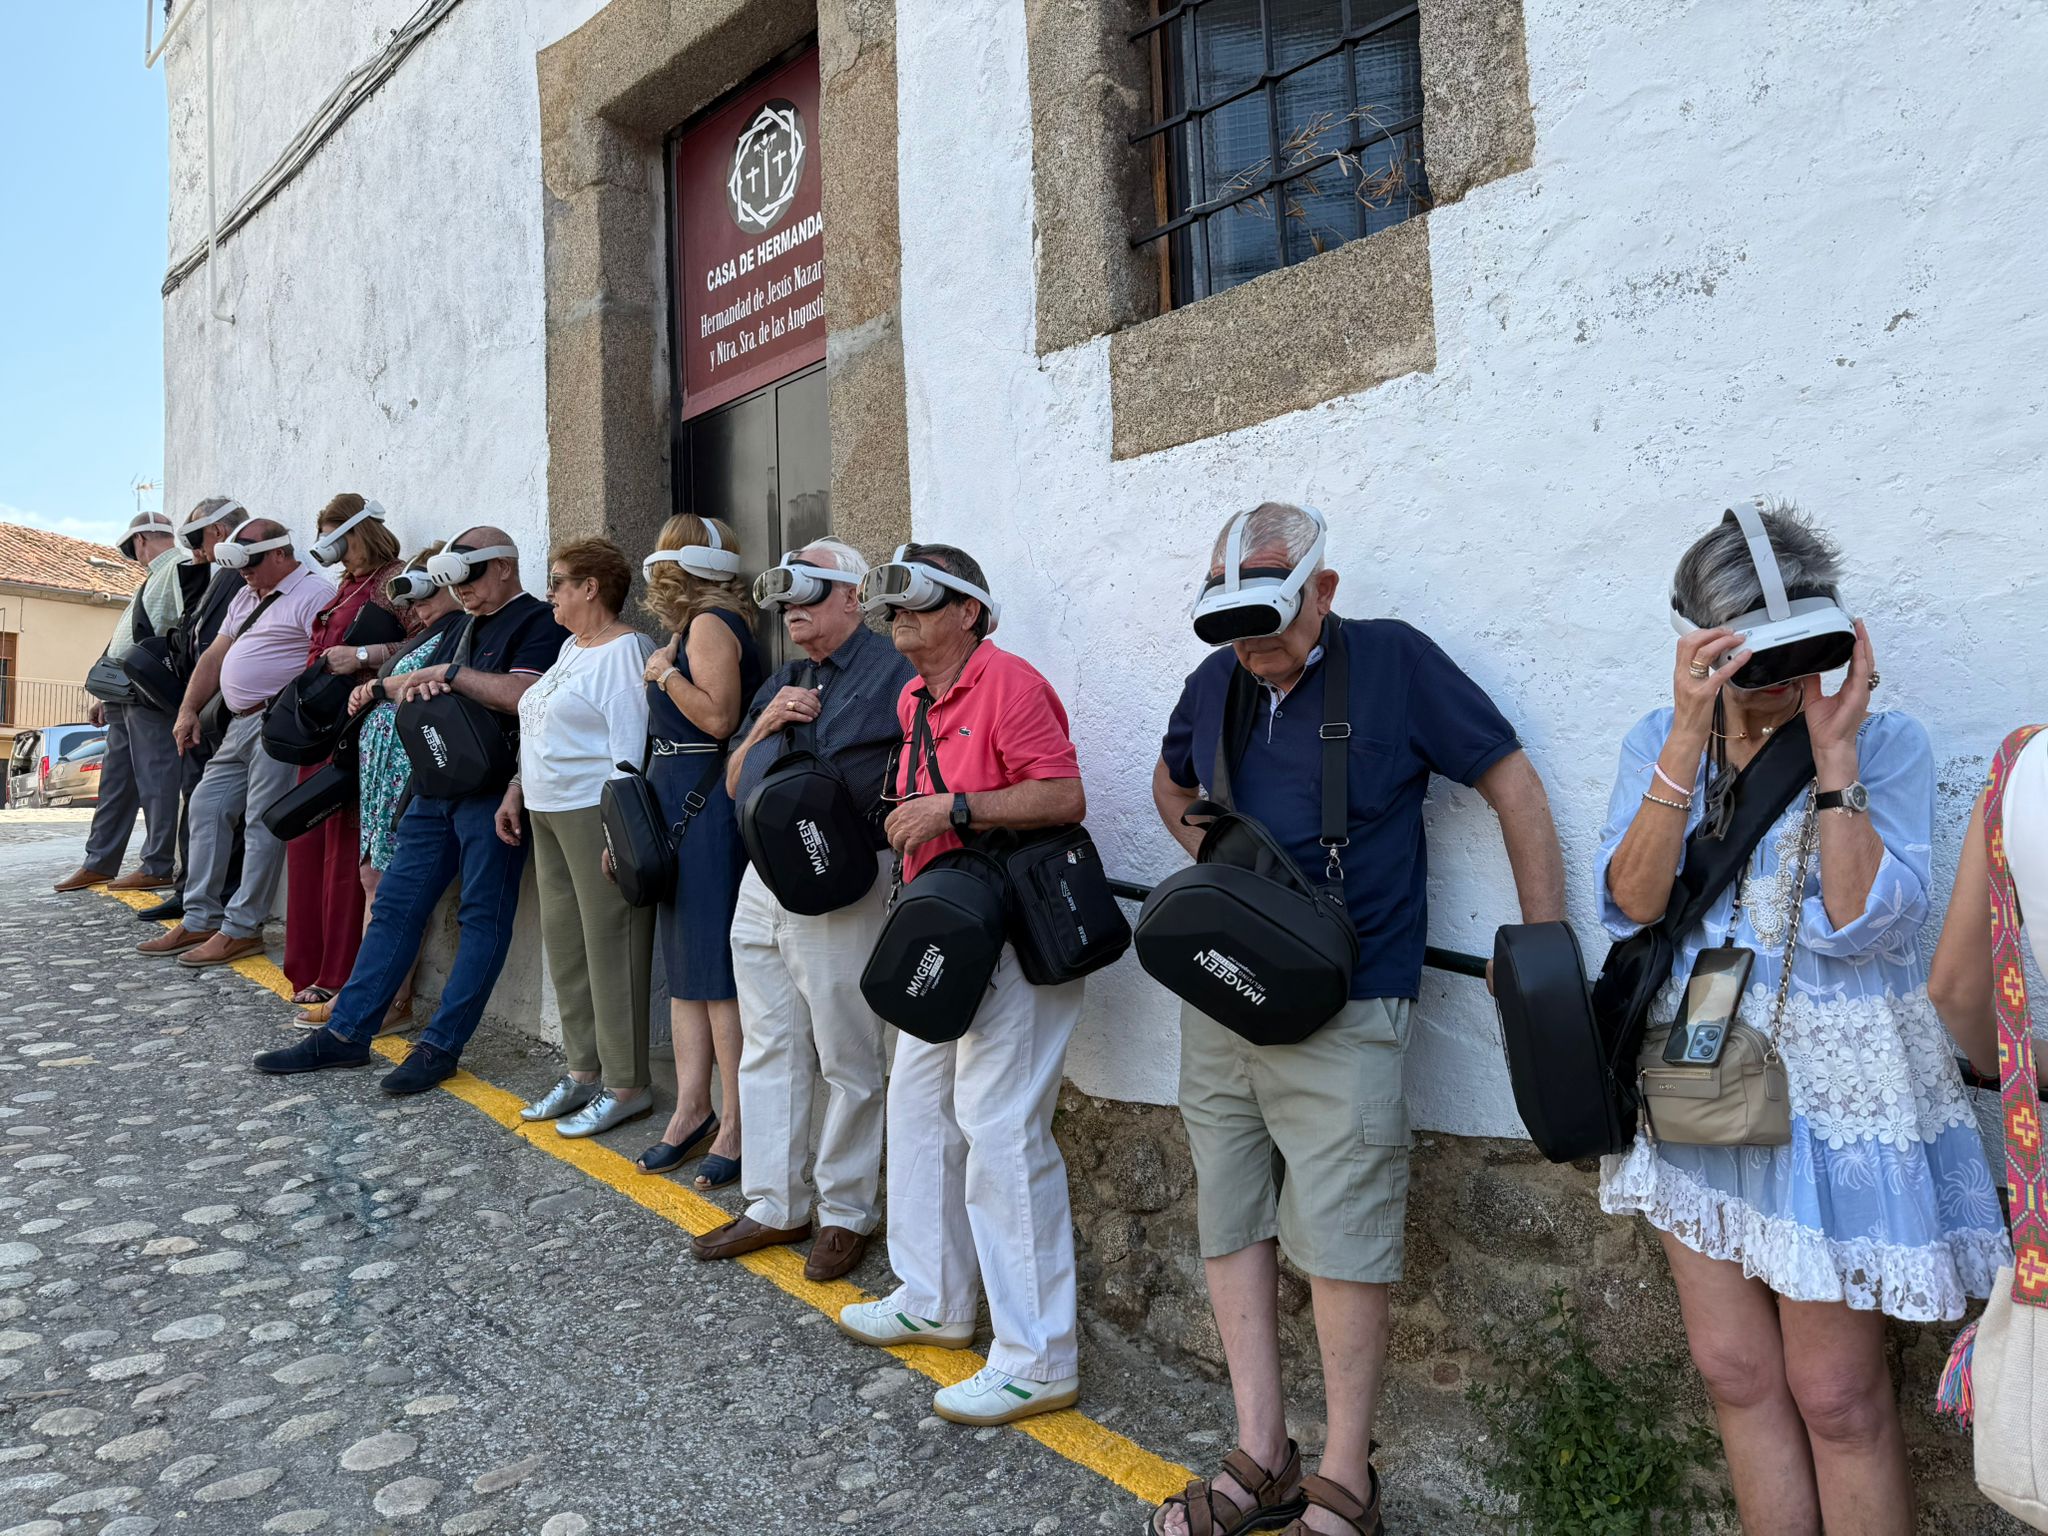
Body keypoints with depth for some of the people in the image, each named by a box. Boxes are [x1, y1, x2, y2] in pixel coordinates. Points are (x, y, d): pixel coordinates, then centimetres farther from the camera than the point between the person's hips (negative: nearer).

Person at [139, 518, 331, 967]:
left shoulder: (313, 594, -9)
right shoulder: (246, 597, 22)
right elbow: (215, 656, 23)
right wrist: (188, 710, 15)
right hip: (240, 724, 10)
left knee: (262, 823, -7)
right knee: (208, 807, 9)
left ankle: (241, 929, 0)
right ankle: (200, 920, 16)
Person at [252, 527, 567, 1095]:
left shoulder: (539, 623, -5)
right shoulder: (471, 626, 22)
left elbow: (520, 695, -21)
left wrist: (448, 672, -10)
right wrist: (420, 683, -1)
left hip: (493, 791, -9)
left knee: (482, 919, -1)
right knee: (395, 906, 10)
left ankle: (441, 1046, 5)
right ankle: (346, 1033, 17)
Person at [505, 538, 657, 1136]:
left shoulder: (625, 651, -13)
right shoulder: (571, 647, 18)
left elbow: (630, 748, -19)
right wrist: (517, 791, 21)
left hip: (596, 813, -10)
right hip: (549, 814, 10)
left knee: (610, 949, -4)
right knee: (563, 942, 13)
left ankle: (626, 1085, 5)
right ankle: (585, 1070, 24)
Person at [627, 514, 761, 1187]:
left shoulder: (710, 624, -10)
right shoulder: (697, 626, 19)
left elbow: (718, 716, -21)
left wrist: (665, 672, -10)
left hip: (706, 802, -10)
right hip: (680, 802, 10)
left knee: (715, 968, -6)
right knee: (684, 965, 11)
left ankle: (736, 1123, 2)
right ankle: (693, 1110, 18)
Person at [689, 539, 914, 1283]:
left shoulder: (893, 672, -6)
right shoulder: (779, 685, 19)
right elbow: (734, 784, 16)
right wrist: (765, 725, 1)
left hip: (841, 887, -8)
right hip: (764, 880, 8)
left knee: (847, 1061, 3)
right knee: (769, 1050, 14)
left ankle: (845, 1214, 18)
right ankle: (773, 1206, 27)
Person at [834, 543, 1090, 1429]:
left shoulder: (1007, 684, -14)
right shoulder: (913, 700, 16)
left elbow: (1064, 797, -22)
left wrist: (955, 808, -25)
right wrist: (907, 823, 11)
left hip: (1012, 938, -10)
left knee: (1000, 1131, -9)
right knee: (918, 1107, 17)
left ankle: (1037, 1363, 3)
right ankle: (934, 1303, 35)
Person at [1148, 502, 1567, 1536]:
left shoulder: (1393, 661, -6)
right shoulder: (1214, 683, 9)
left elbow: (1514, 789, -3)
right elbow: (1170, 782, 29)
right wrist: (1209, 848, 8)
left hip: (1342, 1007, -5)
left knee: (1341, 1237, -2)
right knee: (1229, 1222, 9)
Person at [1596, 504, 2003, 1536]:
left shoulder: (1884, 745, -7)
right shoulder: (1660, 742, 1)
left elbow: (1862, 925, -19)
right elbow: (1631, 902, -14)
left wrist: (1833, 751, -21)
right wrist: (1692, 735, -21)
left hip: (1834, 1094, -3)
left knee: (1836, 1394, 8)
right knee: (1734, 1369, 12)